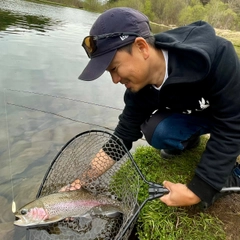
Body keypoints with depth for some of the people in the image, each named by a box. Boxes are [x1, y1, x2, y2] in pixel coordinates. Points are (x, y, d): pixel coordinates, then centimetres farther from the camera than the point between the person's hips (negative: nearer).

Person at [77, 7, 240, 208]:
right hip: (195, 114, 3)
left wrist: (197, 191, -33)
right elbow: (122, 137, -14)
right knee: (155, 130, -23)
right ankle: (188, 140, 7)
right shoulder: (140, 86, -21)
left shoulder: (216, 55, -37)